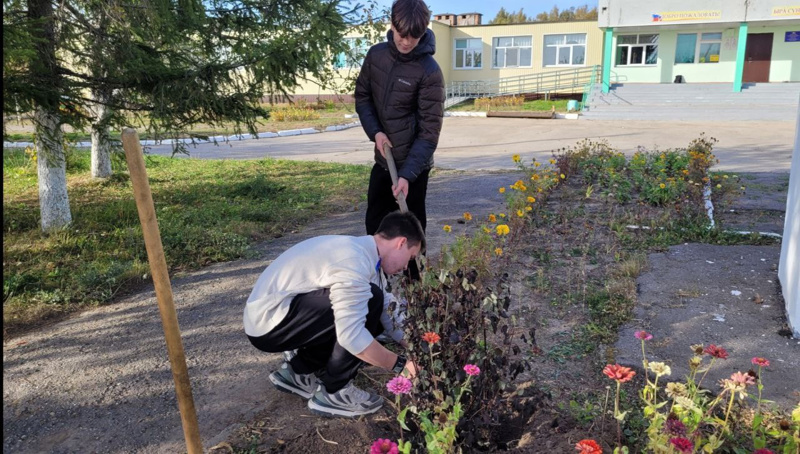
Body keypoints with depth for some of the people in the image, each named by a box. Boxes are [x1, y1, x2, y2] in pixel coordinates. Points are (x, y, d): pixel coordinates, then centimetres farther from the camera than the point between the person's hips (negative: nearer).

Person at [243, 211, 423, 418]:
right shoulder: (354, 261, -24)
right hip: (269, 321, -10)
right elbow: (351, 335, -29)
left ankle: (298, 371, 16)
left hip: (273, 319, 10)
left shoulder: (363, 252, 7)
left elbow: (388, 311, 15)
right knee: (370, 301, -20)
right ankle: (333, 392, -7)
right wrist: (400, 364, -18)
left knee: (369, 320, 9)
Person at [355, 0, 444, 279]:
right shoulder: (376, 55, -2)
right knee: (375, 224, 17)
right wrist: (375, 131, -8)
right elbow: (362, 96, 10)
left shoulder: (429, 72, -18)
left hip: (413, 164, -6)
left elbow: (429, 132, -20)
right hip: (383, 159, 6)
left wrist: (407, 174, -28)